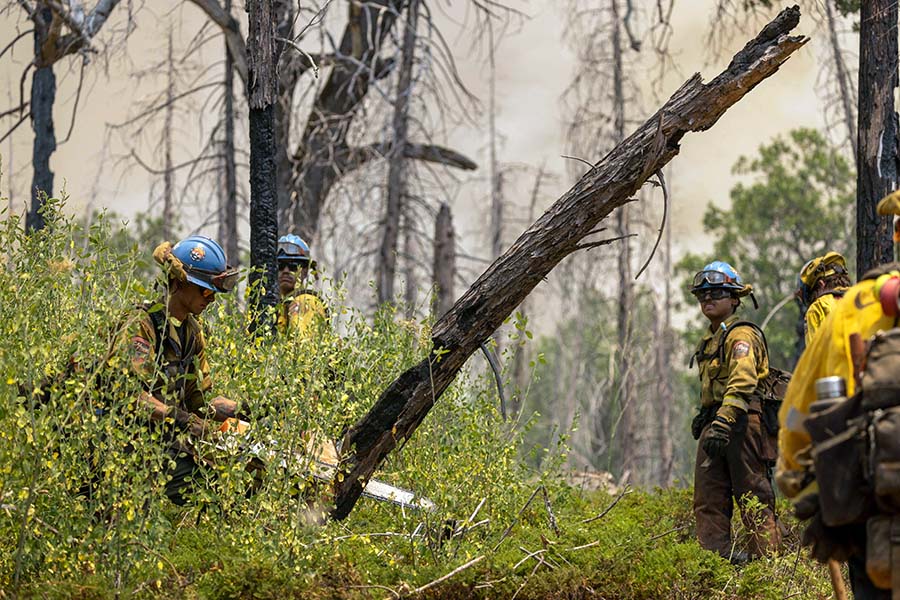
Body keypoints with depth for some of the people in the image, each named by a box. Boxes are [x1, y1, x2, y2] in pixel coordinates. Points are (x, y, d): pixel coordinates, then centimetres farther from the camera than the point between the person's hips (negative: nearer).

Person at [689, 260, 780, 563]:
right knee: (708, 497, 4)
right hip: (715, 422, 10)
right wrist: (704, 415, 24)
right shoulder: (710, 339, 22)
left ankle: (766, 557, -4)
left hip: (742, 422, -10)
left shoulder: (741, 334, -10)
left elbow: (742, 382, -23)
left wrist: (723, 421, -32)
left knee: (752, 494, -6)